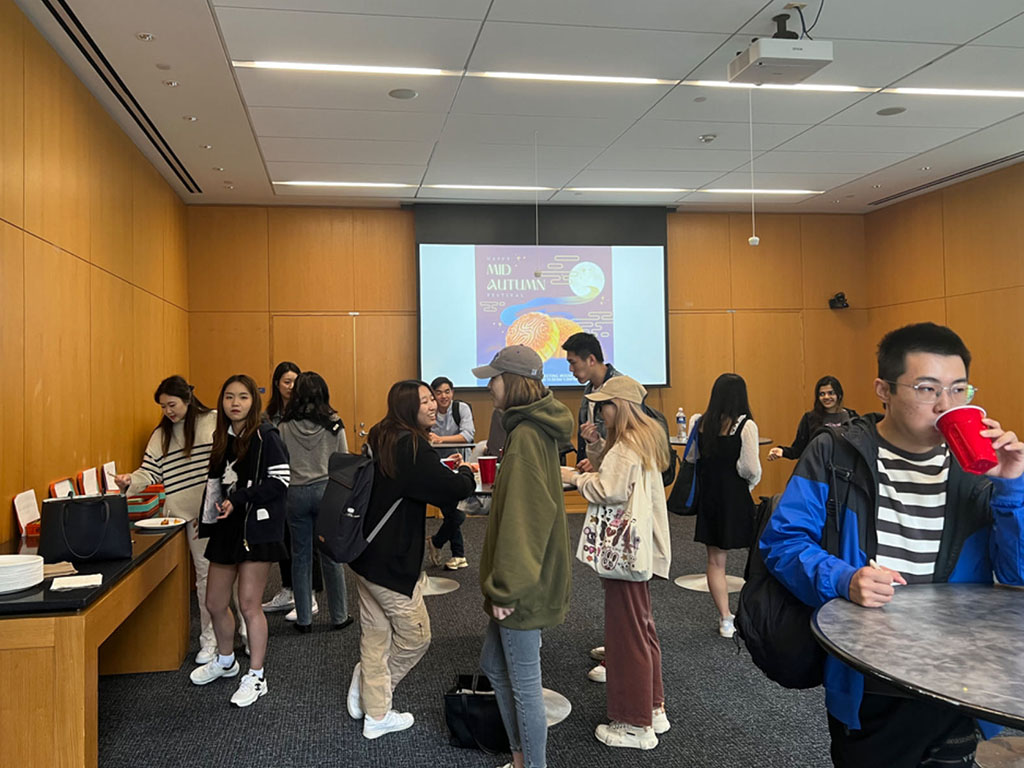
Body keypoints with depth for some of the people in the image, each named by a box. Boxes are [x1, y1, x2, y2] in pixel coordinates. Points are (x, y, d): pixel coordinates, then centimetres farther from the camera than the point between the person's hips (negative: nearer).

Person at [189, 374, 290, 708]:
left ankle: (255, 677, 13)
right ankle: (225, 661, 39)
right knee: (214, 603, 14)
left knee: (249, 604, -3)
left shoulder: (265, 436, -10)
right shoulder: (222, 438, 12)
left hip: (257, 527, -7)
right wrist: (207, 522, 17)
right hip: (227, 528, 7)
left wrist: (239, 499, -20)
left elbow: (280, 480, -16)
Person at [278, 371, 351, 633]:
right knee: (331, 556, 9)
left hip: (296, 493, 0)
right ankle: (339, 616, 17)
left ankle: (304, 619, 17)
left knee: (301, 557, 10)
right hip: (327, 490, 0)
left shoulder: (285, 427, -5)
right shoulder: (333, 424, -5)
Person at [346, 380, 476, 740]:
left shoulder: (380, 440, 8)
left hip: (367, 555, 9)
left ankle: (375, 714, 29)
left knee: (376, 635, 17)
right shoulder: (412, 447, -21)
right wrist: (467, 473, 1)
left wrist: (445, 470, 11)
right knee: (415, 637, 9)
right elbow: (452, 489, -19)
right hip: (392, 563, -9)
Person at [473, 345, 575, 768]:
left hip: (523, 583, -10)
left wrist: (506, 588, -20)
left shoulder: (526, 436, -21)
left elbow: (521, 519, -24)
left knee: (523, 681, 5)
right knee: (493, 665, 21)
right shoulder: (536, 428, 10)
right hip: (526, 573, 10)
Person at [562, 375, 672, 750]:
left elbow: (607, 492, -22)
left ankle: (635, 725, 10)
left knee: (626, 633, -1)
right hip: (642, 546, 10)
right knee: (642, 627, 19)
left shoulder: (626, 446, -17)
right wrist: (590, 472, 8)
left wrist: (575, 478, -8)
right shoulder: (647, 438, 13)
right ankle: (654, 708, 30)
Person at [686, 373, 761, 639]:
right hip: (735, 497, -4)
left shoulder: (700, 423, -2)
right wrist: (752, 481, 5)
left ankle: (725, 619, 15)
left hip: (708, 496, 4)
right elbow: (751, 468, -16)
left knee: (715, 560, 10)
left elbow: (691, 458, 7)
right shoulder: (745, 425, -14)